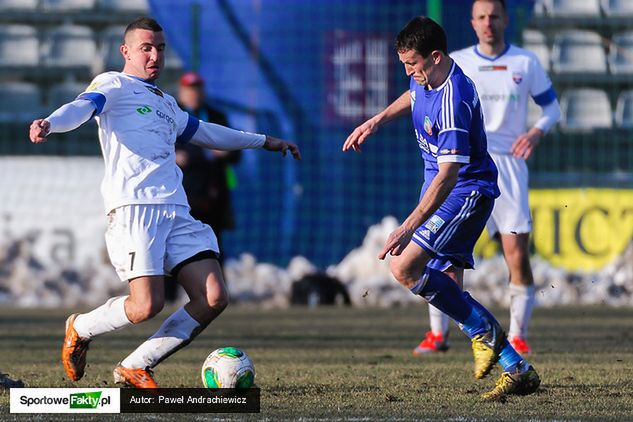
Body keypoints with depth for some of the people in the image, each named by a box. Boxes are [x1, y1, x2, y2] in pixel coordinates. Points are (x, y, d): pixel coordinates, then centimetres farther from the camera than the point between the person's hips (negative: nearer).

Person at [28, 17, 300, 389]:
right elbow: (82, 107, -14)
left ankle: (135, 368, 6)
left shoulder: (166, 103, 30)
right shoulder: (113, 86, 7)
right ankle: (80, 329, 12)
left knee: (214, 299, -8)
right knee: (147, 305, -20)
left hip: (176, 211, 8)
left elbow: (205, 132, 46)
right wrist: (49, 124, -37)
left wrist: (265, 142, 54)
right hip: (134, 207, -8)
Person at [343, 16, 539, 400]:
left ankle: (484, 331, -8)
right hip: (445, 192, 10)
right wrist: (377, 121, 19)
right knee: (447, 286, 4)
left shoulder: (453, 102, -28)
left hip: (467, 192, -10)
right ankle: (518, 371, 6)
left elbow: (447, 176, -31)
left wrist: (408, 228, -35)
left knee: (404, 268, -21)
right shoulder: (426, 78, 0)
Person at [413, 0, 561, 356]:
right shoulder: (455, 63, 6)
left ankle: (518, 337, 5)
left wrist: (537, 132, -6)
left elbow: (552, 106, 13)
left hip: (508, 163, 0)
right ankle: (438, 334, 2)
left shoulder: (526, 63, 6)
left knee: (518, 255, -7)